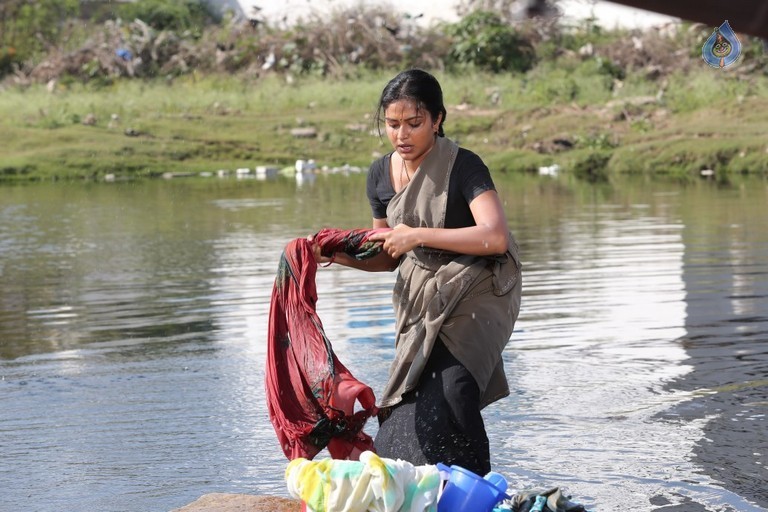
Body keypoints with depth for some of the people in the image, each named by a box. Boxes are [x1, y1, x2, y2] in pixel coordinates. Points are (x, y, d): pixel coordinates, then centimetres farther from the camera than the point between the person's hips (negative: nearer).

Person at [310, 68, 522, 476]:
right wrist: (340, 256, -5)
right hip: (421, 300, 6)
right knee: (410, 409, 1)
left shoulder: (463, 166, -16)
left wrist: (418, 235, -27)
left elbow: (495, 237, -29)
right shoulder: (381, 174, 3)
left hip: (475, 293, -6)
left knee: (449, 389, -25)